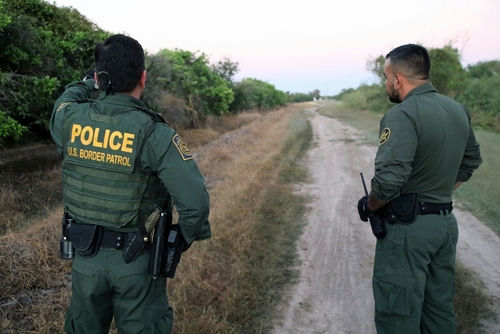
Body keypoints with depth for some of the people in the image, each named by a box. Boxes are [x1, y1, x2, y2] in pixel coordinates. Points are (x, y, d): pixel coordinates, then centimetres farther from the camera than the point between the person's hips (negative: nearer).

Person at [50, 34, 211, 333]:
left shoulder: (69, 118, -10)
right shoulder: (154, 133, -22)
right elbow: (194, 199, -25)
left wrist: (93, 81, 28)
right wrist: (190, 235, -7)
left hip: (85, 254, 4)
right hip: (137, 259, -3)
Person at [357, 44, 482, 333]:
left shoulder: (402, 116, -21)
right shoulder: (459, 111, 6)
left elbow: (389, 179, -28)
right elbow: (471, 161, 19)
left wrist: (369, 206, -10)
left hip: (407, 228, -8)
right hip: (446, 223, 8)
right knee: (440, 307, 20)